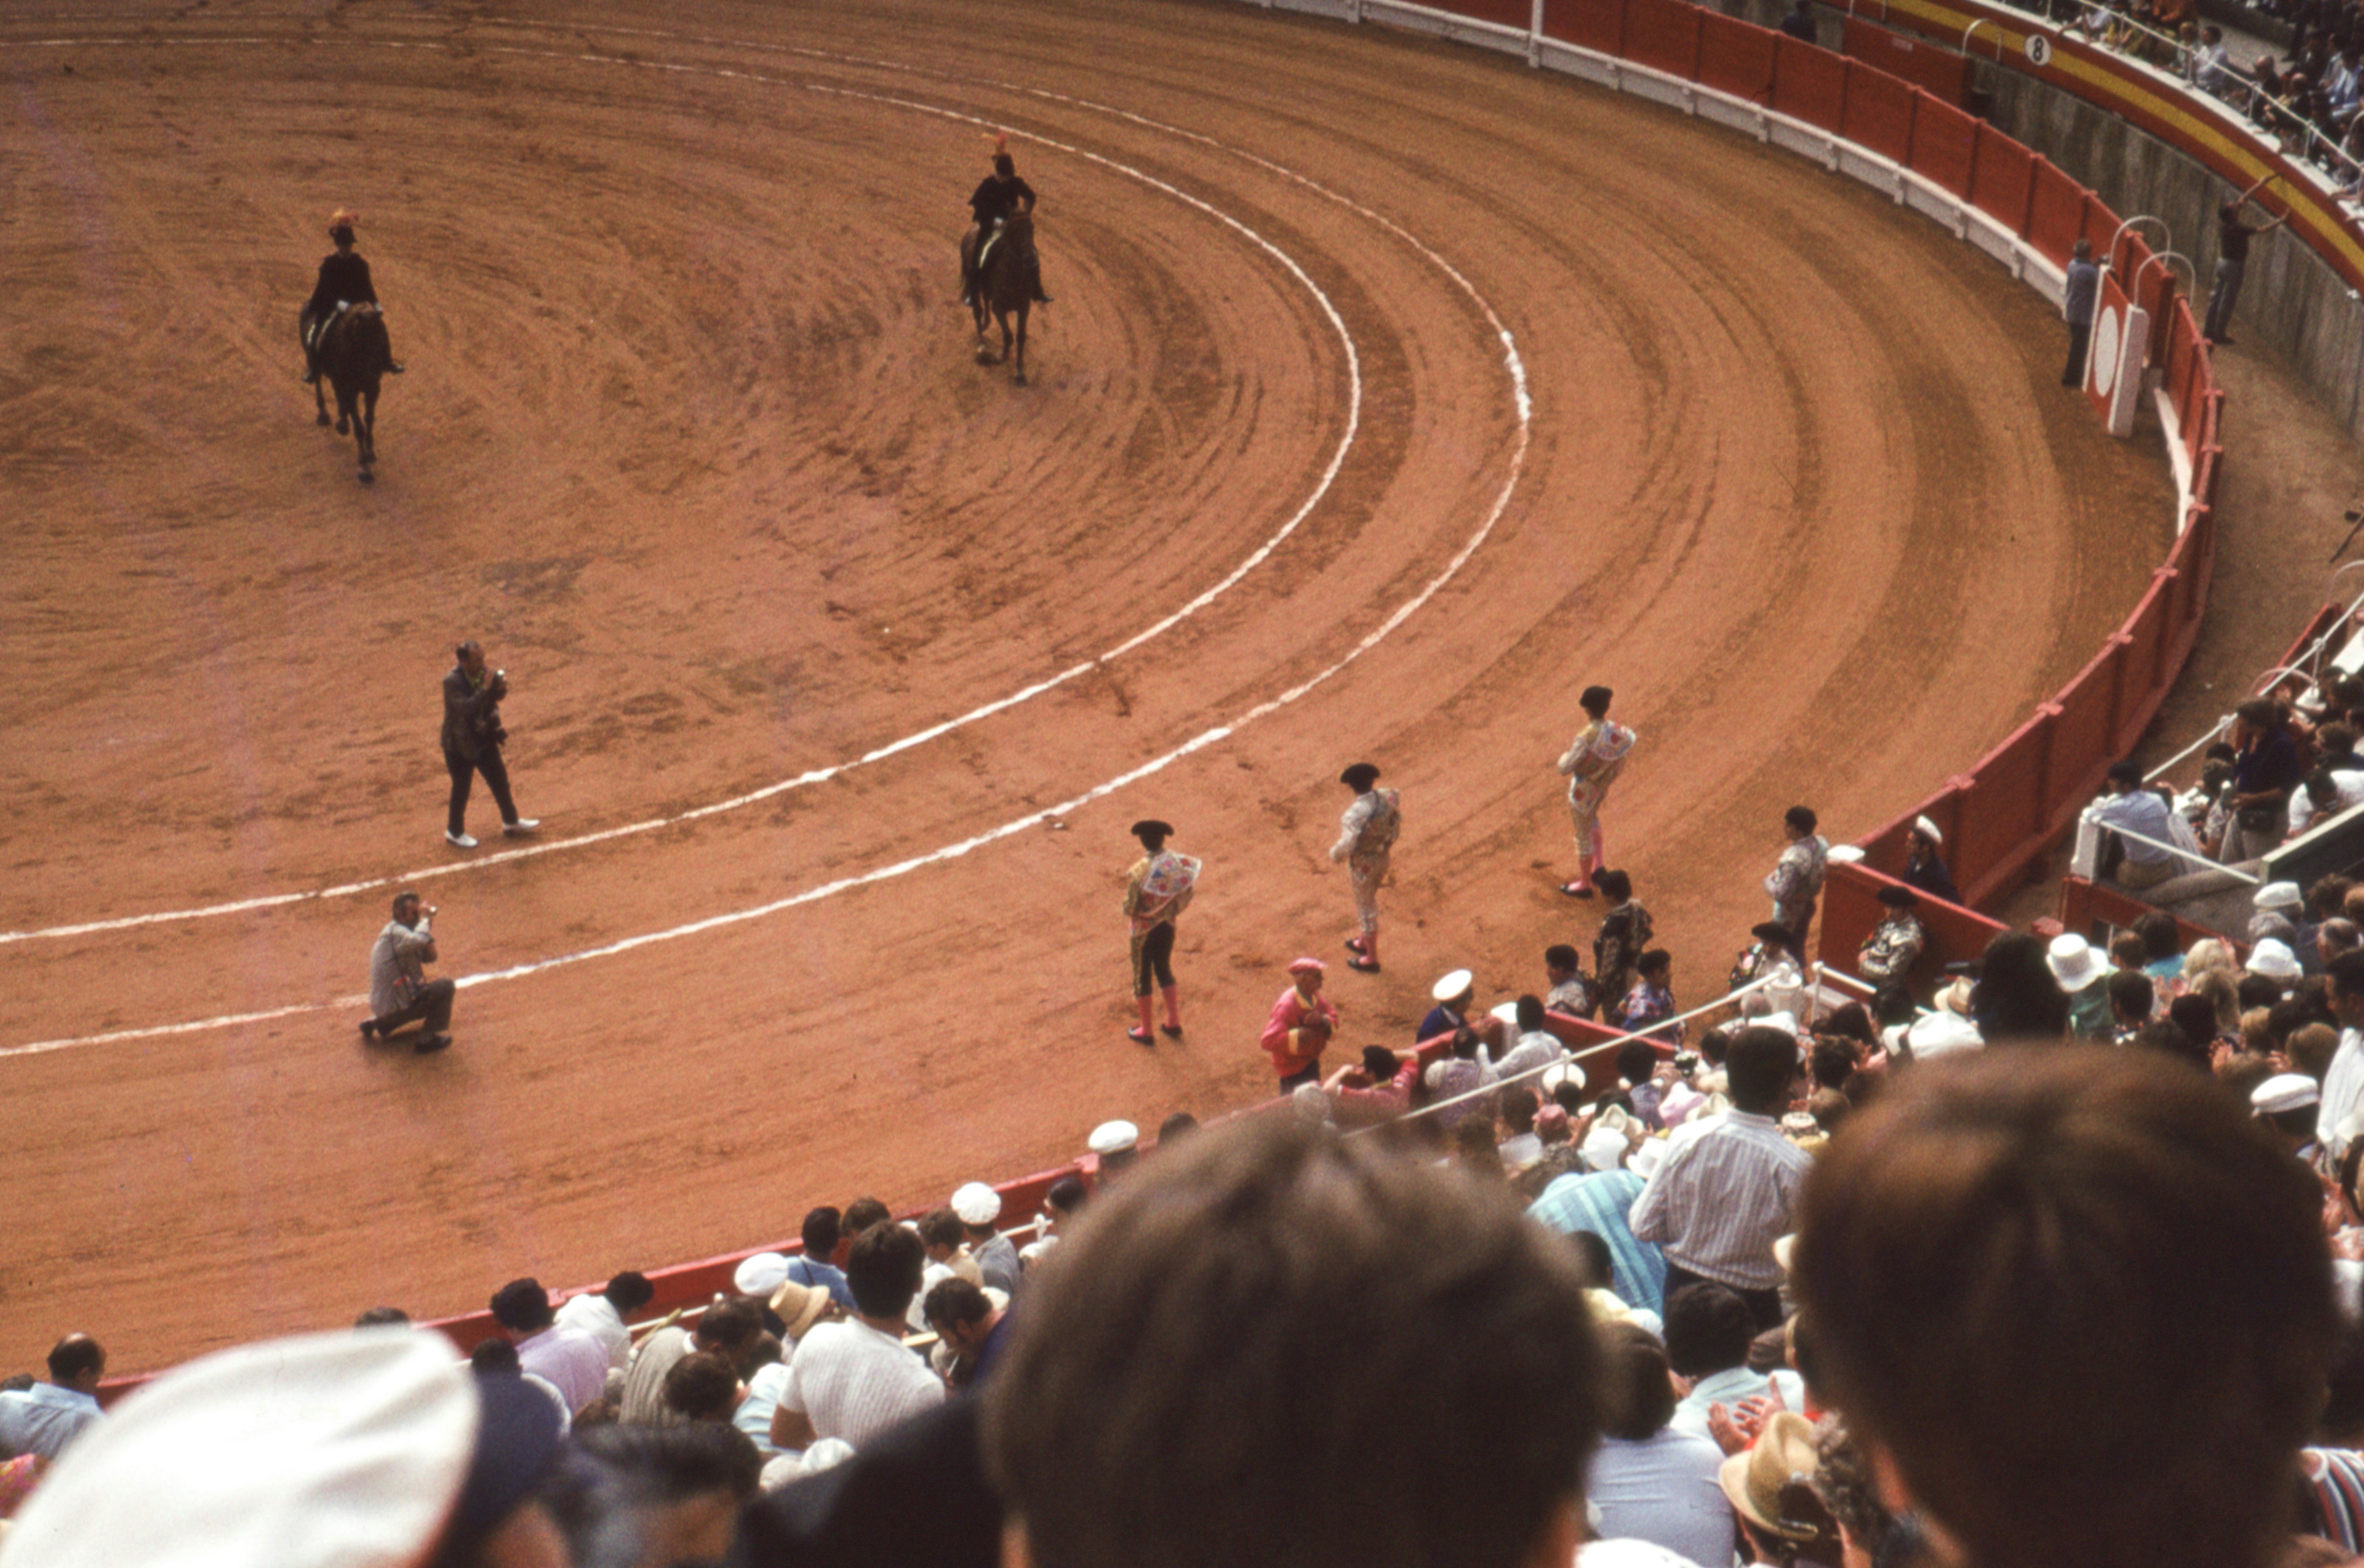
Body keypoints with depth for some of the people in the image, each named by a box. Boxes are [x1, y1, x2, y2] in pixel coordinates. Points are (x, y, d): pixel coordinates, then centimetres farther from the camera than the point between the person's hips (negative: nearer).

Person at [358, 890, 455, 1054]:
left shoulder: (401, 932, 11)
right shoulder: (395, 933, -20)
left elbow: (430, 957, 12)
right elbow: (421, 941, -41)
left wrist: (428, 927, -2)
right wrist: (424, 919, -22)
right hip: (394, 1006, -10)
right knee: (446, 987, -14)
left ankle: (379, 1024, 23)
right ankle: (428, 1039, -8)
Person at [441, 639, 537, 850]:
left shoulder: (483, 673, -6)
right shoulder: (452, 682, -27)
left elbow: (494, 698, 9)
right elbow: (466, 708, -37)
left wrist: (501, 688, -12)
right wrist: (484, 688, -39)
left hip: (484, 737, 7)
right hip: (460, 743, -7)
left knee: (500, 779, 18)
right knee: (461, 788, 8)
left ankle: (511, 821, 36)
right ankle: (455, 831, 28)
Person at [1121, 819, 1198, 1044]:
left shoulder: (1138, 872, -26)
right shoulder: (1178, 863, -12)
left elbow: (1130, 908, -21)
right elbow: (1187, 896, -2)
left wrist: (1129, 909, 1)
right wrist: (1170, 911, 11)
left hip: (1144, 930, -4)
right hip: (1168, 926, 4)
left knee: (1142, 976, 11)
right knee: (1164, 970, 24)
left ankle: (1145, 1031, 21)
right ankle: (1174, 1023, 28)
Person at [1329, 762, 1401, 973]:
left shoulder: (1355, 815, -34)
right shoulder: (1386, 798, -13)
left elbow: (1347, 845, -32)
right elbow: (1397, 823, 2)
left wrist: (1334, 855, -11)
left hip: (1363, 865, -7)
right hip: (1382, 858, 7)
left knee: (1366, 907, 11)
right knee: (1370, 900, 28)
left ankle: (1371, 959, 27)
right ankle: (1364, 943, 50)